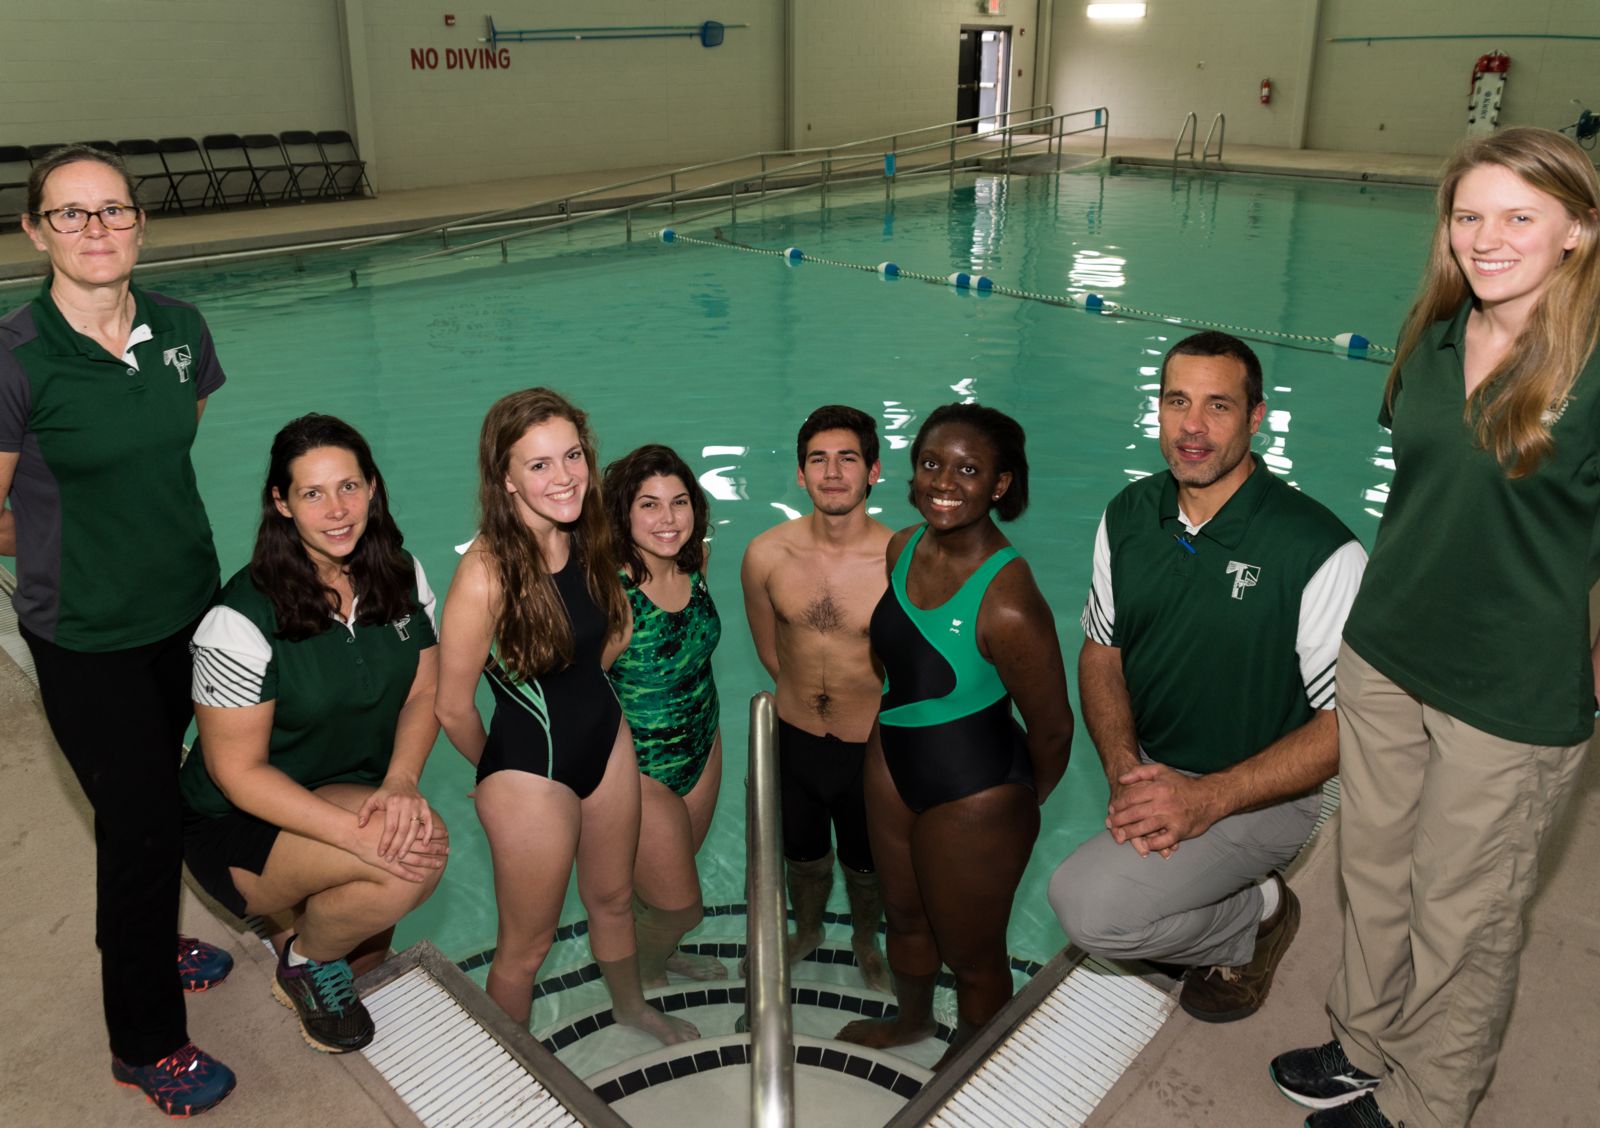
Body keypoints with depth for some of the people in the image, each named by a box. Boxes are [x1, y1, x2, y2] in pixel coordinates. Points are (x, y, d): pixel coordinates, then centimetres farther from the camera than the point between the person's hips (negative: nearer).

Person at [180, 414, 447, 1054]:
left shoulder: (401, 575, -6)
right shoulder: (243, 620, -24)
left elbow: (424, 691, 0)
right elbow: (238, 771, -21)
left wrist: (401, 780, -21)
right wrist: (356, 832, -32)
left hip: (356, 794, 6)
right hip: (240, 825, -6)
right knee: (419, 850, -29)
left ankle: (313, 902, 32)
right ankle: (306, 960, 1)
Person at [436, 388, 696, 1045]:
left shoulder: (585, 540, -9)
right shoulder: (487, 574, -29)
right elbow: (453, 709, -19)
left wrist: (570, 707, 7)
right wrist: (500, 770, -1)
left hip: (606, 739, 6)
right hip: (531, 770, -6)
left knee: (613, 898, 29)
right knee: (527, 945, 14)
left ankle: (631, 1007, 56)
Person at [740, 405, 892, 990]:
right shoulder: (766, 555, -15)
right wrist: (811, 695, 7)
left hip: (872, 747, -2)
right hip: (796, 739, 2)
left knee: (867, 863, 23)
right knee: (803, 854, 27)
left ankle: (865, 941, 56)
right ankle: (807, 932, 58)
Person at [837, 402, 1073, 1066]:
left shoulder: (1007, 605, -33)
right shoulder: (902, 549, -10)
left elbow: (1052, 728, -19)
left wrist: (1025, 803, -2)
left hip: (974, 796, -7)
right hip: (893, 760, 7)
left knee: (971, 955, 18)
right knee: (904, 912, 30)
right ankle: (912, 1019, 60)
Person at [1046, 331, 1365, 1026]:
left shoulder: (1319, 550, -20)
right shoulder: (1129, 516, -3)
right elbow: (1100, 651, 6)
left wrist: (1209, 798, -25)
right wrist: (1125, 770, -11)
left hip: (1261, 796, -6)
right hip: (1153, 772, 6)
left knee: (1088, 905, -23)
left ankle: (1258, 916, 3)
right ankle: (1218, 898, 24)